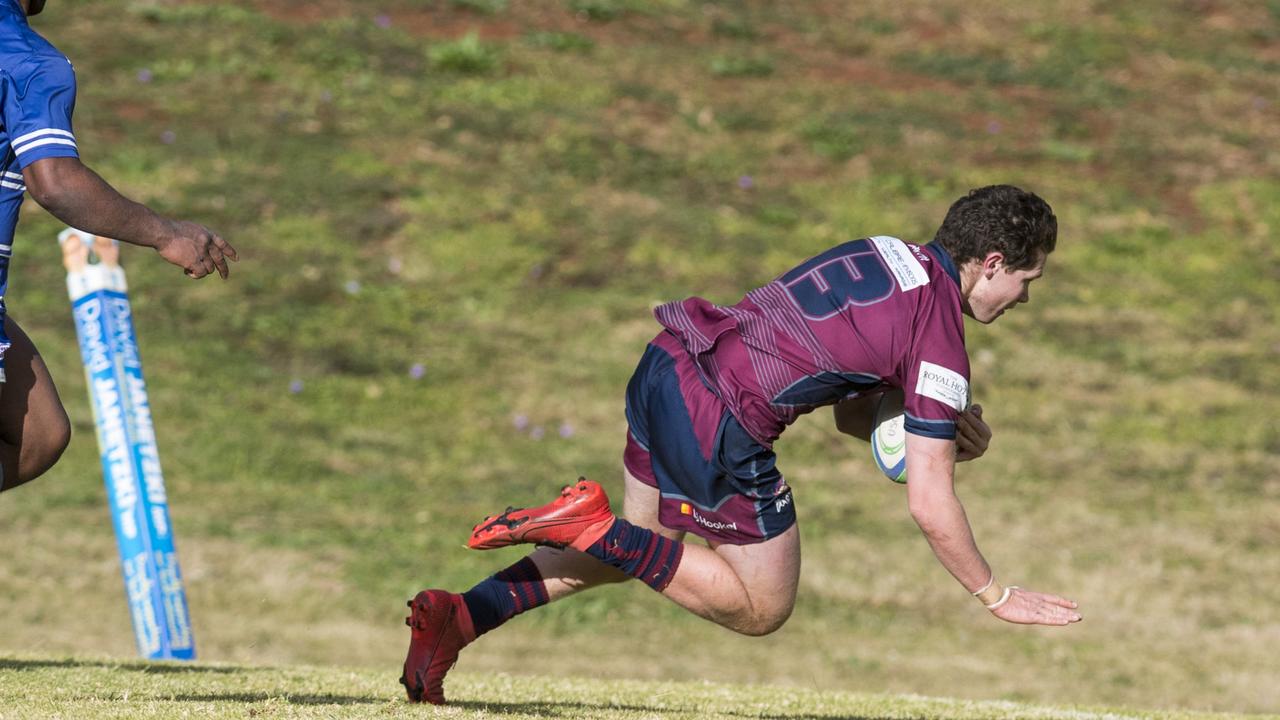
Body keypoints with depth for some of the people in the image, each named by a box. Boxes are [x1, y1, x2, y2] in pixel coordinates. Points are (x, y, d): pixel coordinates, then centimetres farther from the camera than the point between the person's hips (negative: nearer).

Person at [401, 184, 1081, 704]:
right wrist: (995, 594, 3)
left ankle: (458, 614, 11)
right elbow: (929, 504, -9)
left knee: (642, 543, 28)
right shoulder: (939, 340, -9)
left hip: (665, 365, 8)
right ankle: (590, 526, -6)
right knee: (762, 607, 10)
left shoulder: (885, 254, 17)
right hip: (722, 422, -8)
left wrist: (945, 432, 11)